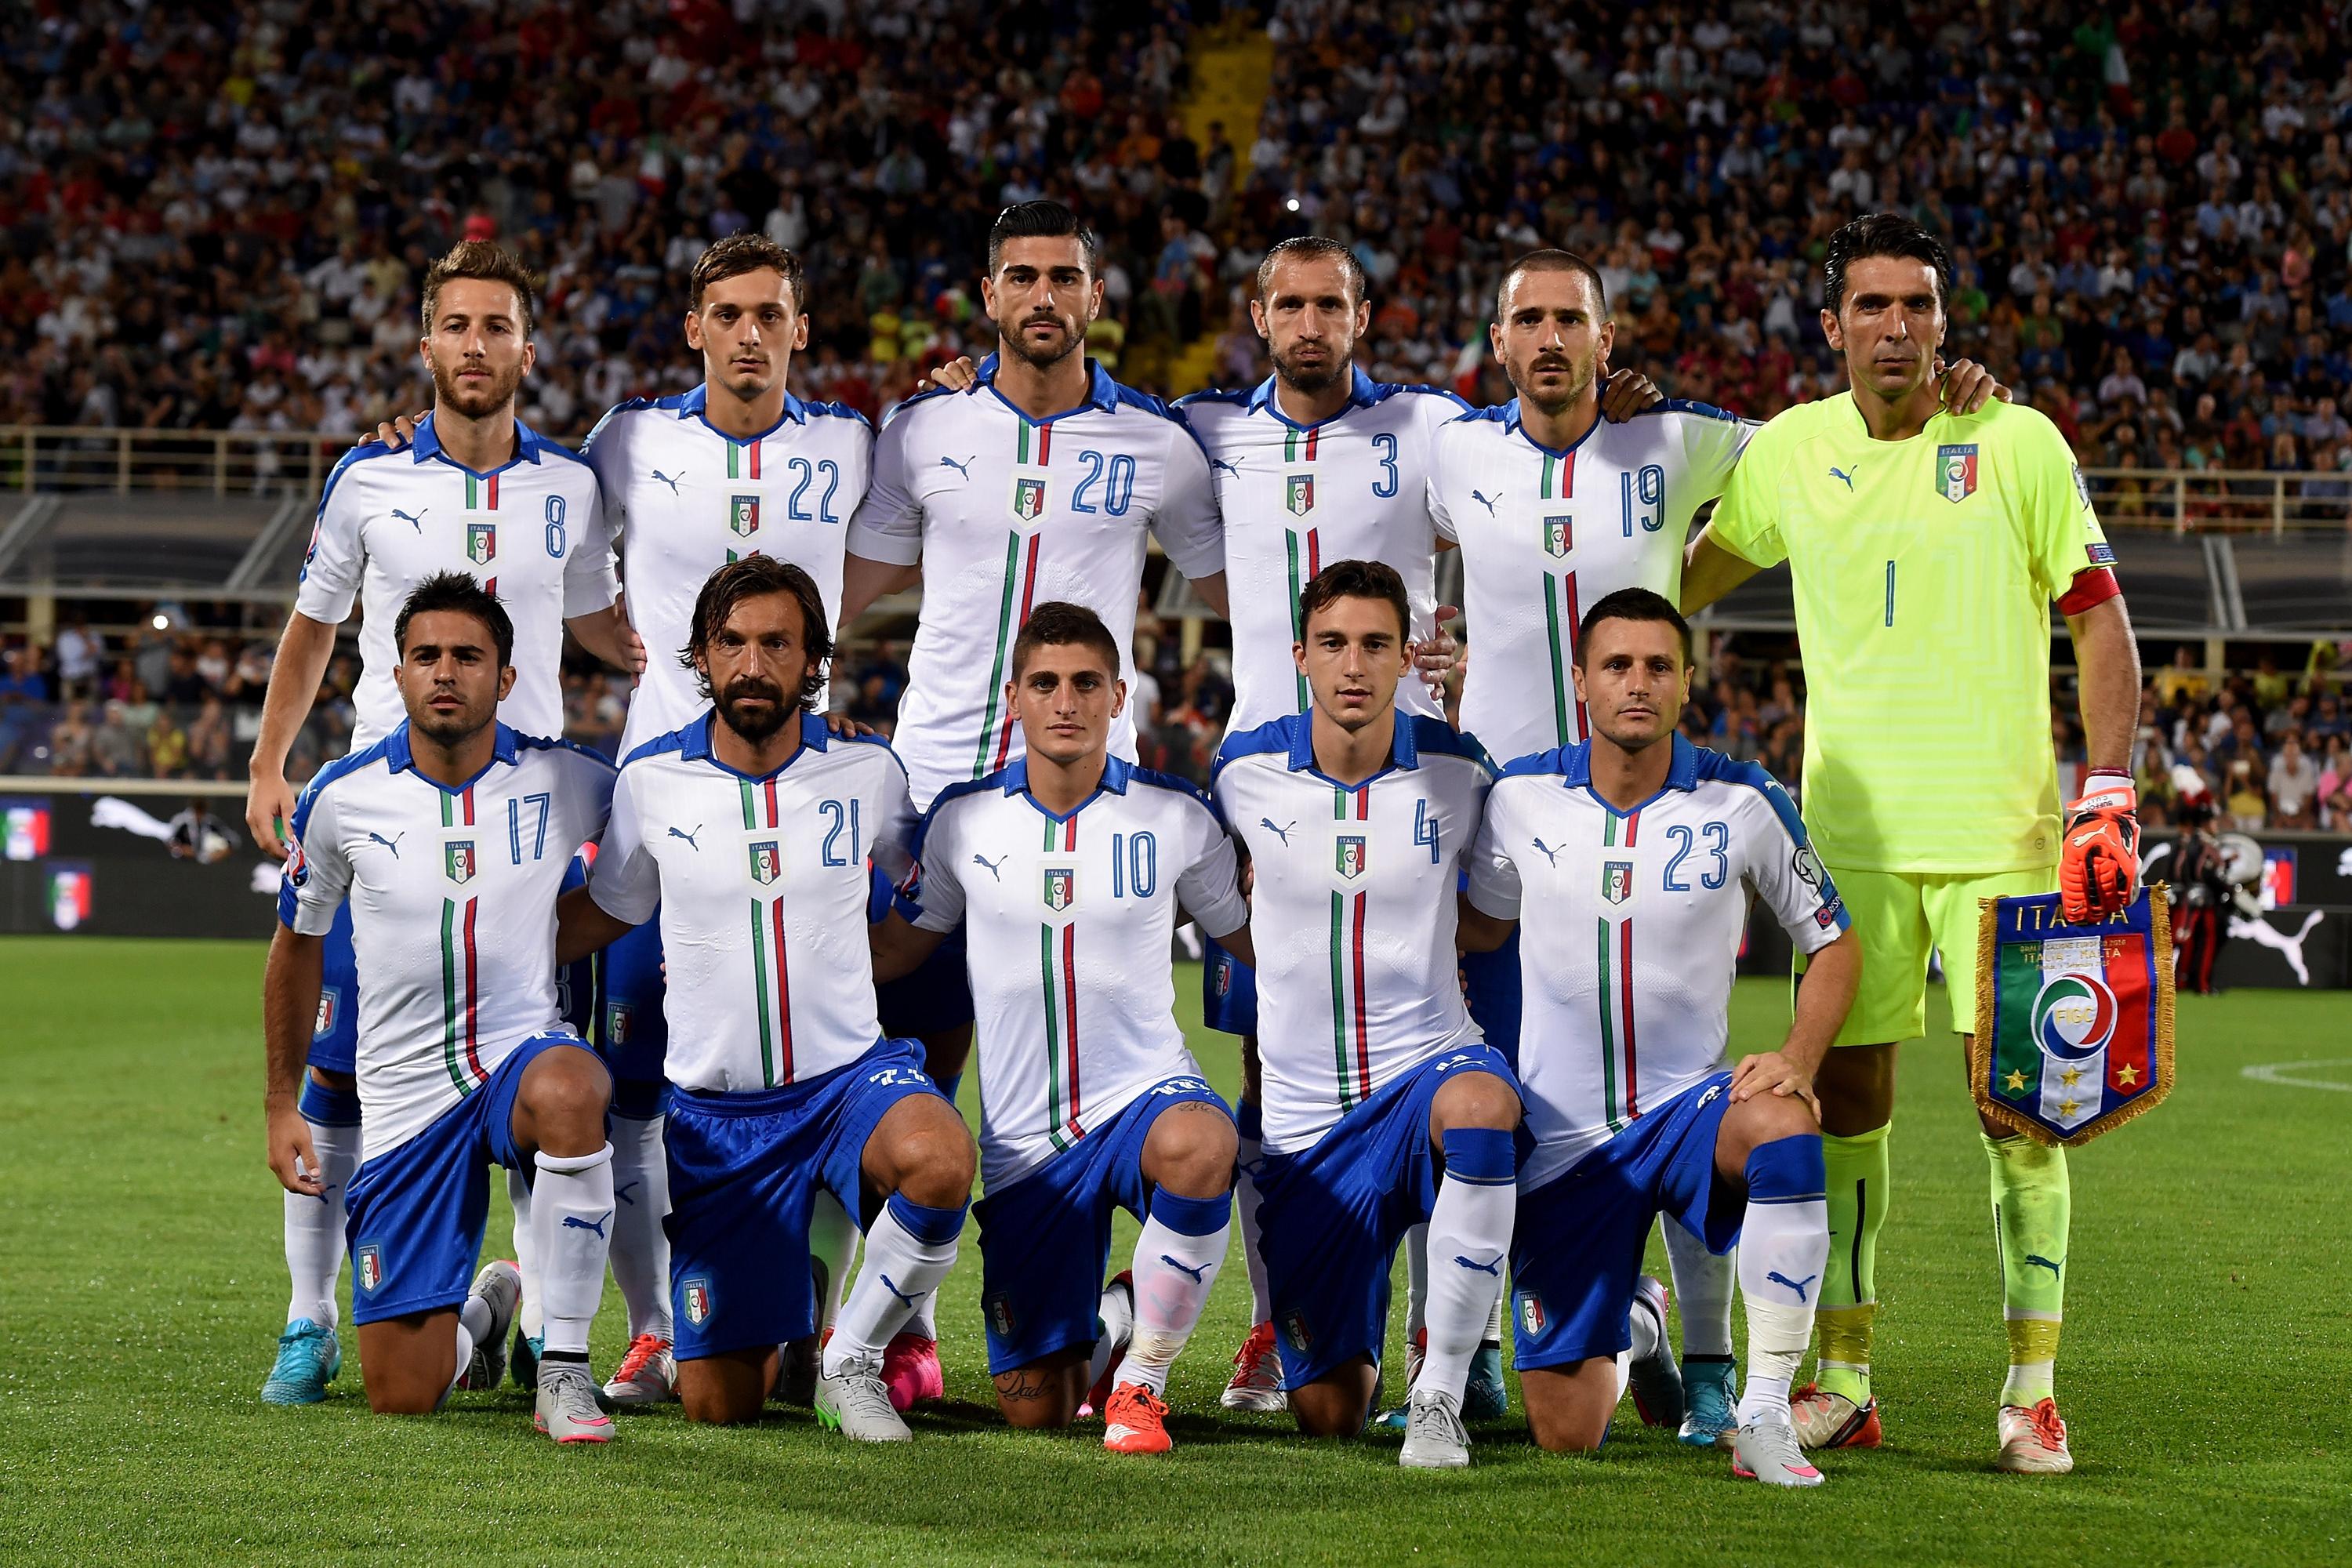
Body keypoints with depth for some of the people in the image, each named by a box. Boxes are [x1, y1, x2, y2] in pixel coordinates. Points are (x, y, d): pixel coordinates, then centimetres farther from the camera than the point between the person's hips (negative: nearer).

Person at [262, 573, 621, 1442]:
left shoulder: (564, 779, -5)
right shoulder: (342, 799, -3)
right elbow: (298, 946, 13)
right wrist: (282, 1103, 14)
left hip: (526, 1051, -1)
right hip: (405, 1092, 1)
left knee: (566, 1090, -42)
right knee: (401, 1396, -3)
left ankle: (565, 1371, -28)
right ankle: (482, 1311, 36)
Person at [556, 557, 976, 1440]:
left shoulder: (866, 771, -2)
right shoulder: (652, 780, -2)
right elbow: (603, 912, 15)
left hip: (848, 1074, 0)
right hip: (715, 1105, 1)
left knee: (938, 1161, -38)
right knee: (717, 1407, -2)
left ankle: (853, 1361, -11)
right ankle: (782, 1314, 36)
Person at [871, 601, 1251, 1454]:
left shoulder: (1177, 817, -2)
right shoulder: (962, 819, 0)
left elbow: (1252, 935, 12)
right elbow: (893, 950, 12)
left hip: (1143, 1091, -2)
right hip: (1024, 1136, 2)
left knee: (1196, 1147, -42)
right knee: (1032, 1410, -1)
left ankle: (1144, 1379, -16)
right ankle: (1103, 1322, 39)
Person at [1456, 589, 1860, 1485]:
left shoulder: (1744, 805, -7)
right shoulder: (1521, 798, -3)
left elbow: (1834, 942, 4)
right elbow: (1482, 925, 16)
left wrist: (1799, 1058, -13)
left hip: (1687, 1103, -1)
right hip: (1562, 1135, 1)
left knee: (1783, 1125, -40)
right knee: (1565, 1435, -2)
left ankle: (1765, 1417, -29)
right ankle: (1624, 1333, 38)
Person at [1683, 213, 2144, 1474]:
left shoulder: (2017, 445, -3)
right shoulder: (1790, 451, 5)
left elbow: (2100, 620, -1)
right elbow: (1696, 569, 24)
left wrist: (2108, 794, -9)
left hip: (2000, 828, -3)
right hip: (1851, 832, 3)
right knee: (1845, 1098, 3)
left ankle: (2032, 1390, 4)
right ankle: (1843, 1381, 12)